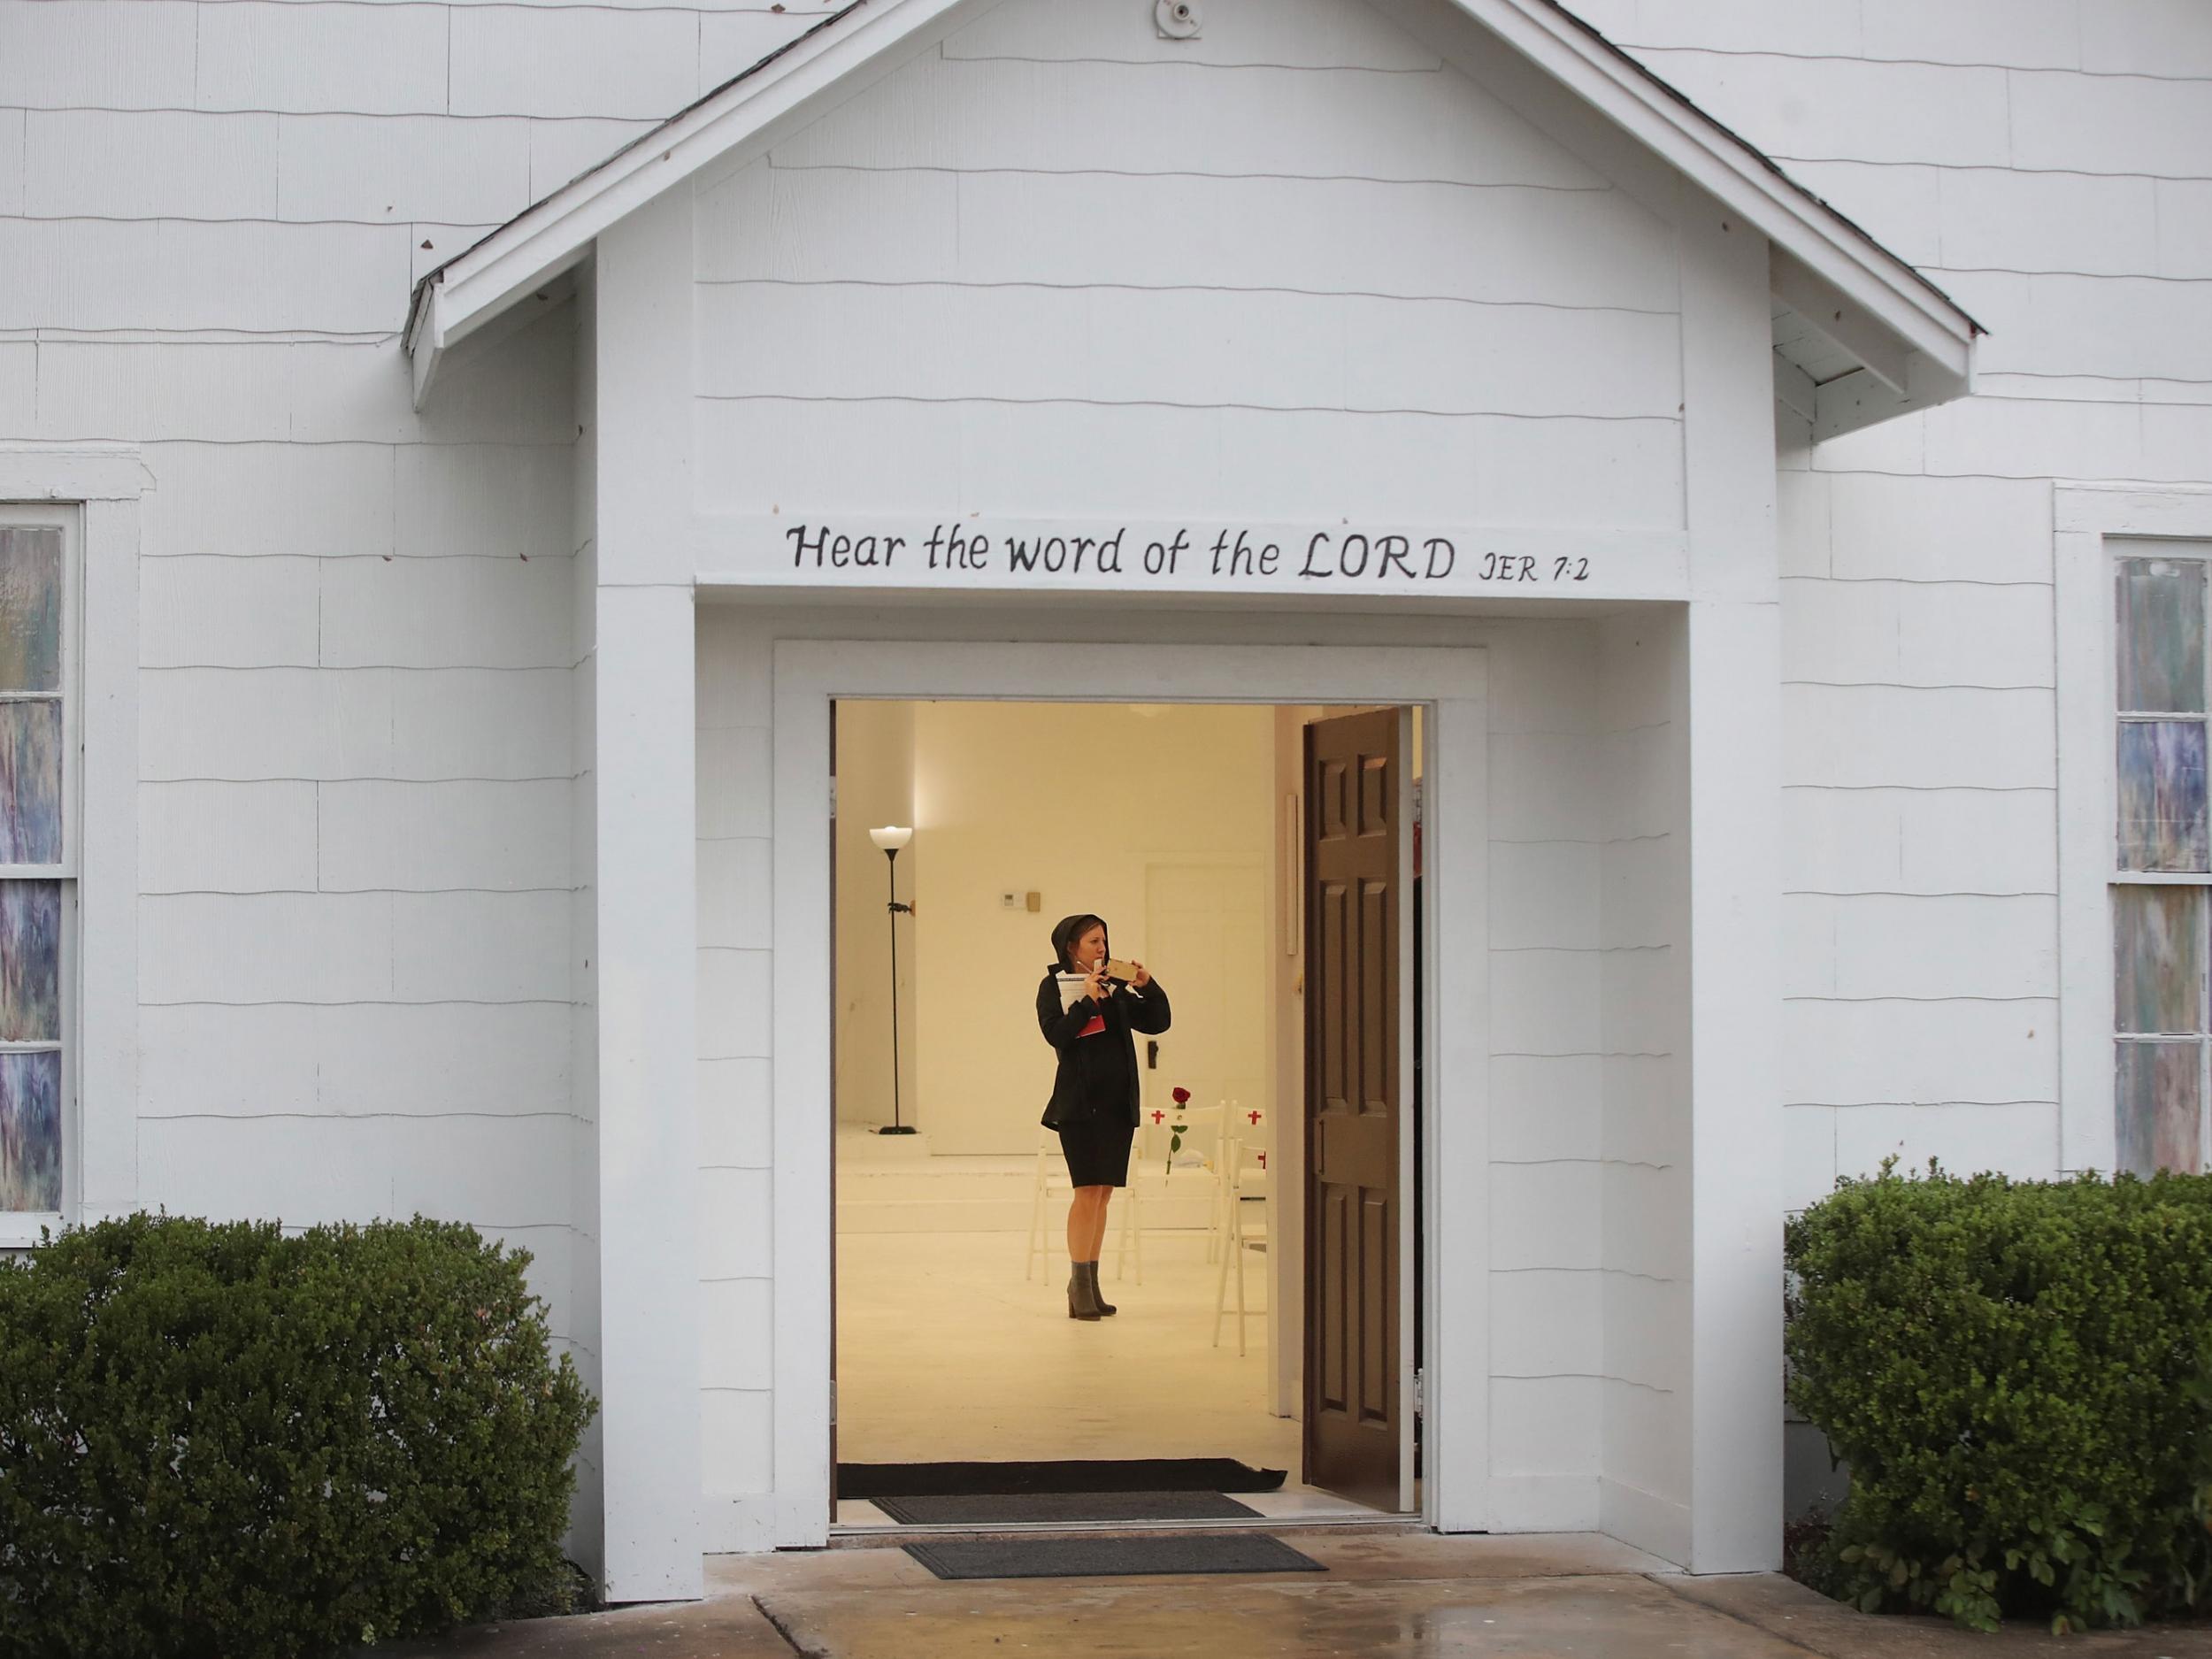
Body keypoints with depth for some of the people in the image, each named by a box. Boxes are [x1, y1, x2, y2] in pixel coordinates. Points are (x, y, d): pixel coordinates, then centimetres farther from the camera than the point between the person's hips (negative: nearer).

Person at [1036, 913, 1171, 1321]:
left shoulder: (1115, 988, 12)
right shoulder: (1054, 986, -1)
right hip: (1079, 1102, -5)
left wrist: (1147, 986, -3)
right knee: (1088, 1191, -11)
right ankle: (1079, 1287, -8)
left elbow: (1157, 1023, 11)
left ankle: (1090, 1282, 13)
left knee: (1104, 1193, 7)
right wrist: (1087, 1000, -20)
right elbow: (1055, 1033, -14)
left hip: (1117, 1103, 5)